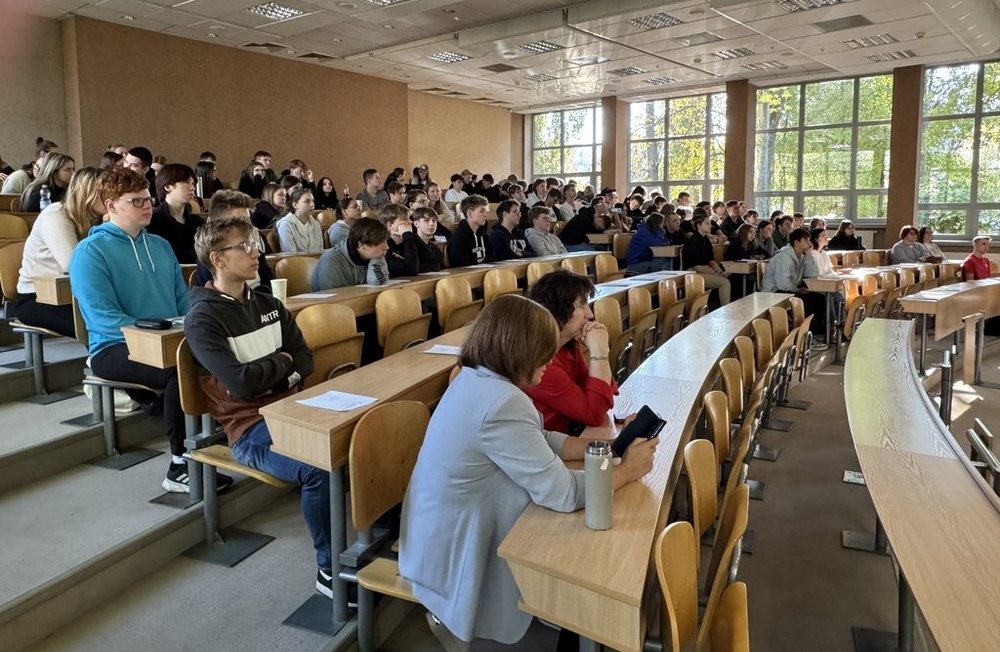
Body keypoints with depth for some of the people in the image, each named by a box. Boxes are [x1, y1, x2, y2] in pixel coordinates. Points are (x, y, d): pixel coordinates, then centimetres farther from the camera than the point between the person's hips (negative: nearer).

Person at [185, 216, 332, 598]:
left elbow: (304, 361, 10)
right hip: (250, 428, -6)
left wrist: (263, 374, -8)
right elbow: (240, 383, -17)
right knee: (319, 469, -32)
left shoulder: (268, 304, 14)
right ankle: (330, 569, -12)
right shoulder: (203, 318, -7)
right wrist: (280, 362, -1)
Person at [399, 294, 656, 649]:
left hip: (444, 530, 9)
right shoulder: (502, 403, -31)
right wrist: (626, 470, -10)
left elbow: (537, 440, 8)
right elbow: (563, 494, -25)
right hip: (453, 552, -9)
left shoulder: (476, 379, 0)